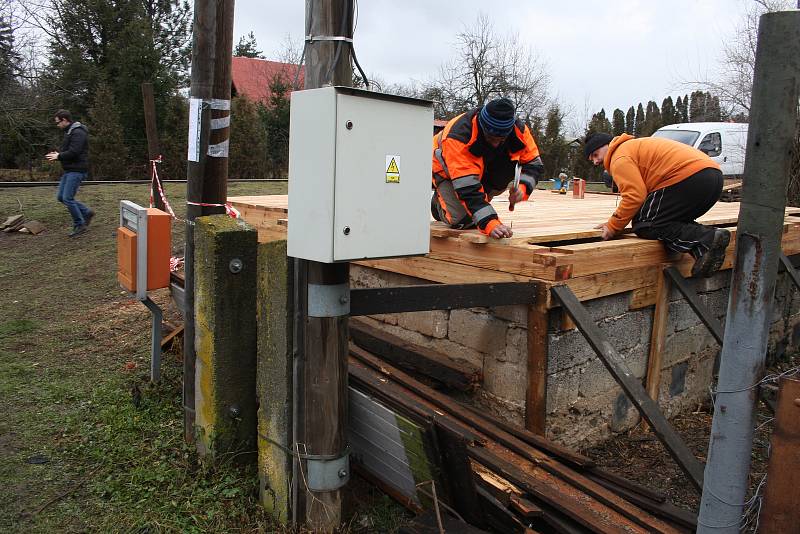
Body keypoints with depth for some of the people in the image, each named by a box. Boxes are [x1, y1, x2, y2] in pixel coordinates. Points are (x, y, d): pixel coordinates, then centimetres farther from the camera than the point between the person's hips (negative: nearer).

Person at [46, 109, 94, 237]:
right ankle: (86, 213, 18)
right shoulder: (70, 132, 17)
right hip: (69, 170, 10)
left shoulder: (78, 133, -16)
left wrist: (58, 156, -9)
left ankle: (80, 225, 1)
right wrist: (58, 154, 7)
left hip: (77, 171, -10)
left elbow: (73, 152, -24)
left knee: (67, 198, -10)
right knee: (61, 197, 10)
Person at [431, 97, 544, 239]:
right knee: (462, 220, -23)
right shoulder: (459, 135, -42)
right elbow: (467, 187, -46)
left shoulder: (518, 130, -26)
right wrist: (490, 224, -53)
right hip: (447, 169, -5)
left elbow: (534, 164, -15)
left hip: (485, 168, 5)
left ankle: (480, 204, -2)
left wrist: (522, 188, -38)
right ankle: (439, 201, 12)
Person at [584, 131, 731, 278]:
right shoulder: (636, 146, 32)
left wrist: (613, 226, 1)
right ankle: (702, 249, -3)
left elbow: (635, 196, -10)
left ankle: (706, 239, -16)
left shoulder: (620, 157, 1)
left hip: (690, 178, -10)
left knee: (644, 226, -2)